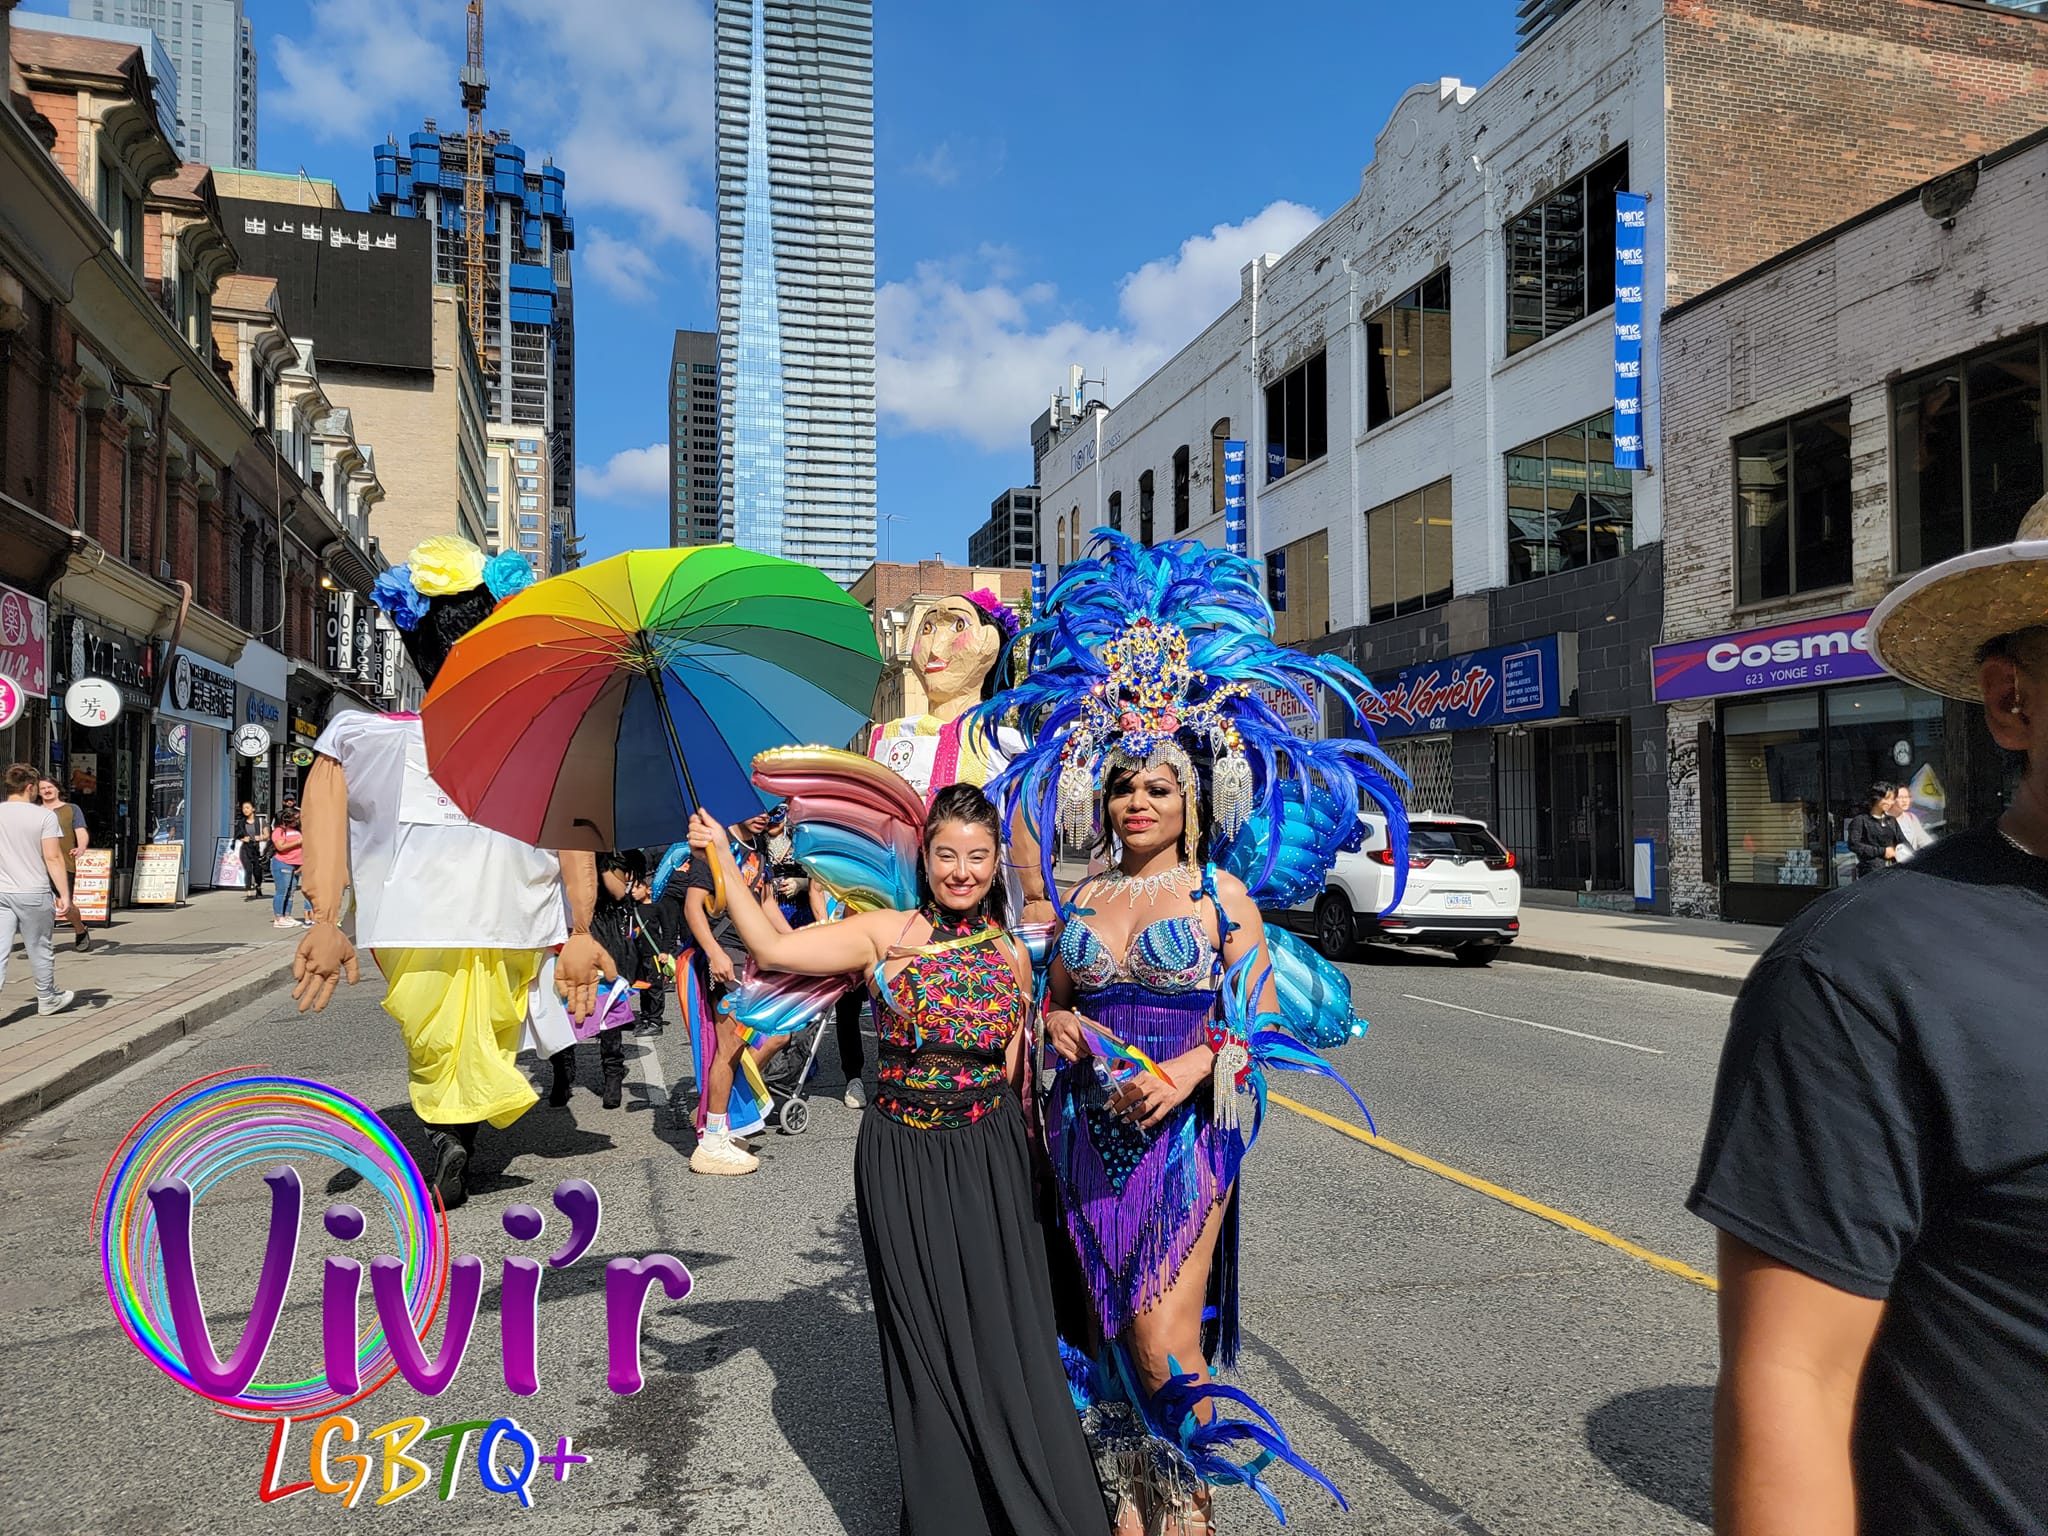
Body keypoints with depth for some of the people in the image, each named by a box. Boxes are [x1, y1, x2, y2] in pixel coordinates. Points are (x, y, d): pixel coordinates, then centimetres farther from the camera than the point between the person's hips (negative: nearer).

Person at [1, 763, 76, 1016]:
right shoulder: (44, 815, -9)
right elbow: (53, 857, -13)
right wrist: (64, 895, -10)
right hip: (33, 893, -3)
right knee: (39, 949, 12)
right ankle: (47, 999, 28)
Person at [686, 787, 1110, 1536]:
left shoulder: (1011, 957, 5)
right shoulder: (886, 934, -5)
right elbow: (771, 947, -15)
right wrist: (723, 858, -15)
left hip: (989, 1158, 2)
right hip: (901, 1164, -2)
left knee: (1005, 1337, 3)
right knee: (928, 1347, 8)